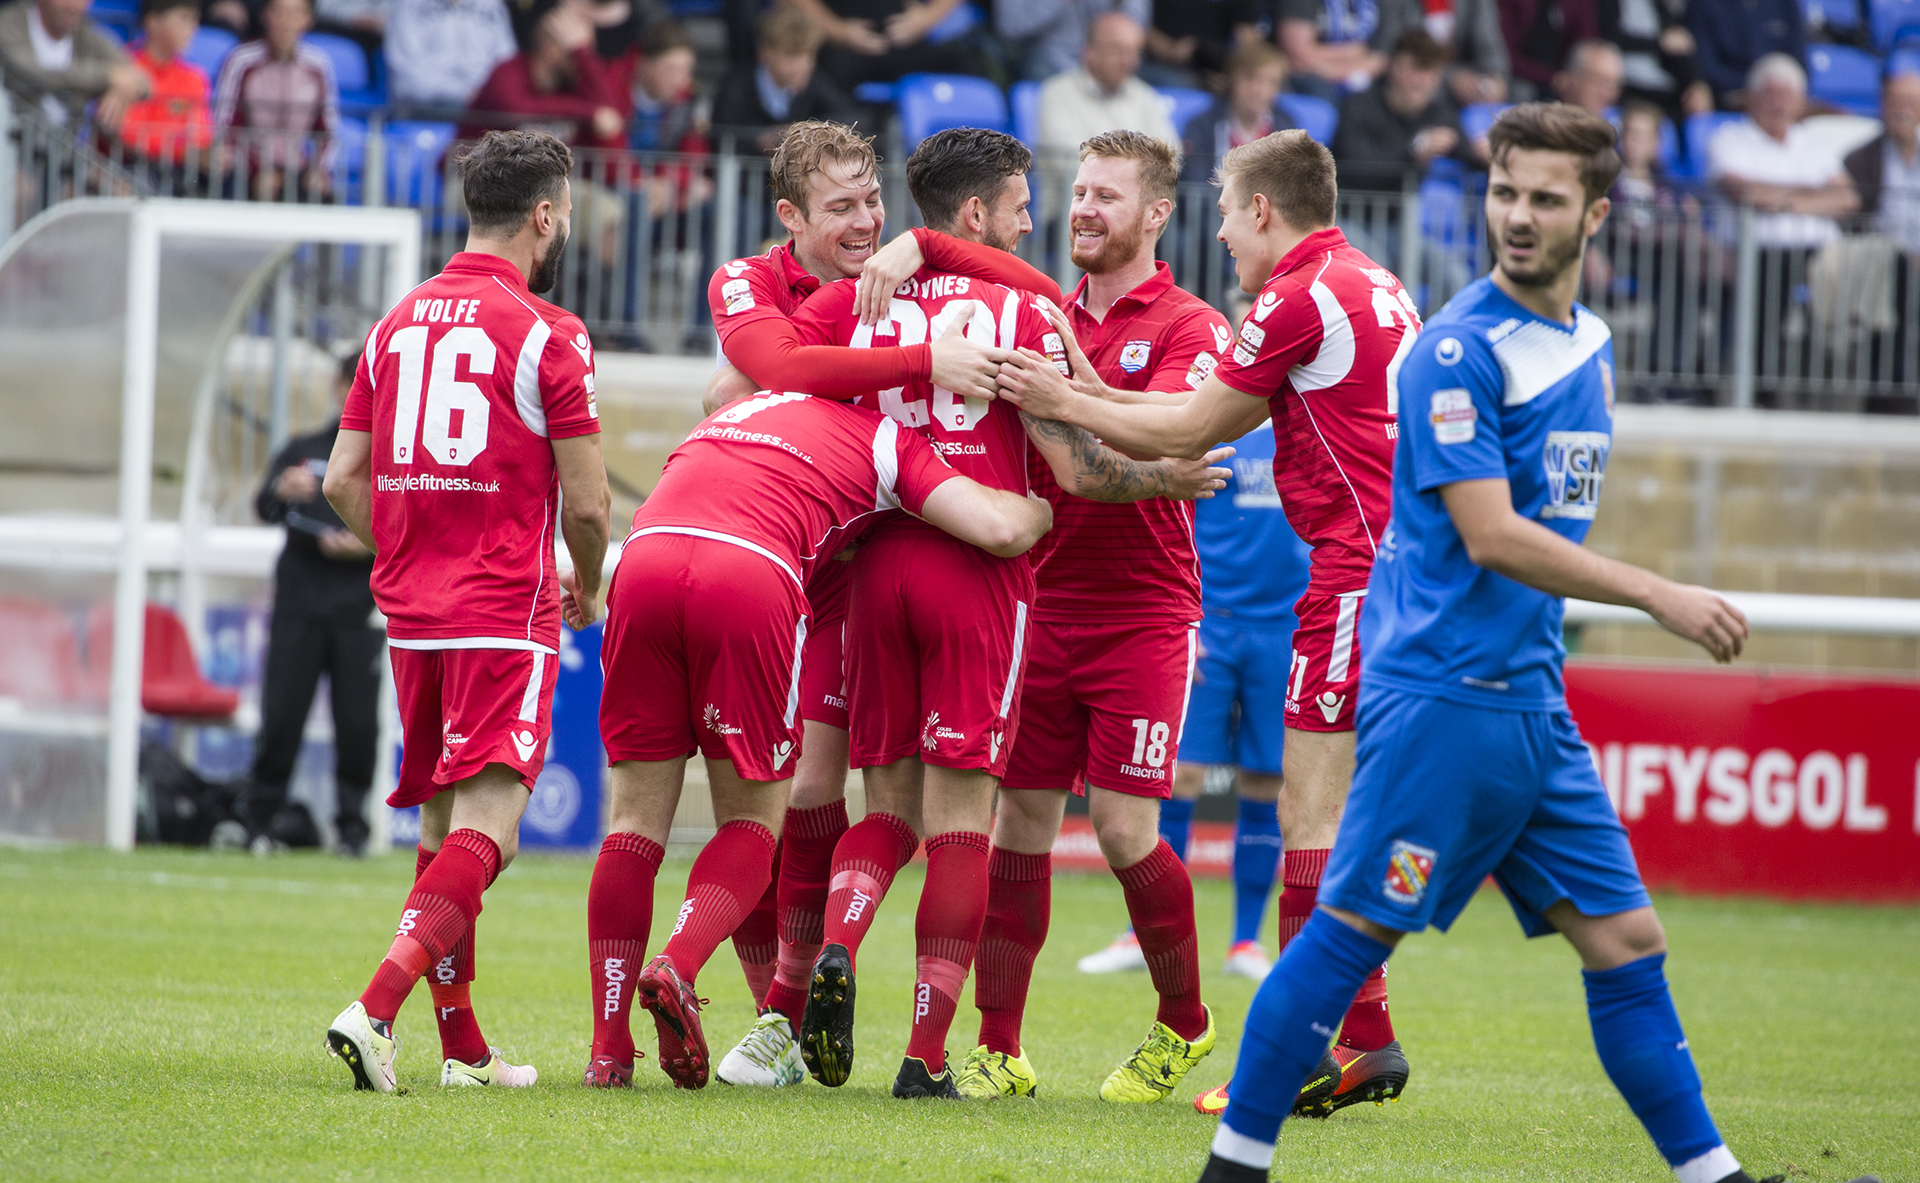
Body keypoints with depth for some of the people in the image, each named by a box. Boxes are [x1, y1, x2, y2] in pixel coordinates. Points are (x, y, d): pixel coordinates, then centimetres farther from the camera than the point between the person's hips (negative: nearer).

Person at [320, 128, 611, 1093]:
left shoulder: (398, 324, 11)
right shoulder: (546, 334, -8)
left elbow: (343, 481, 12)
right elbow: (586, 504, -8)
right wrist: (586, 590, 12)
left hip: (413, 615, 7)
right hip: (506, 616, -7)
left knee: (443, 825, 14)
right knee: (483, 831, -11)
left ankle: (462, 1047, 17)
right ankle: (375, 1009, -28)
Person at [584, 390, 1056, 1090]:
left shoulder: (740, 409, 36)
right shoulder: (888, 440, 20)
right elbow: (1000, 531, 9)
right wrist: (1043, 507, 30)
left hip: (646, 559, 4)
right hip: (751, 575, -4)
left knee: (635, 822, 12)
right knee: (752, 821, 14)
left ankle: (608, 1050, 6)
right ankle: (677, 968, -12)